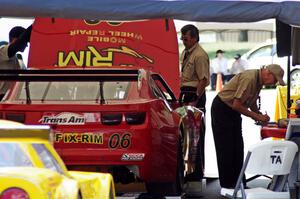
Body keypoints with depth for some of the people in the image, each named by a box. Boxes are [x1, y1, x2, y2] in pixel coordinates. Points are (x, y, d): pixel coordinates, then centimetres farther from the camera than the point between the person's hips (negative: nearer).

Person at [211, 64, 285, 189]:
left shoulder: (259, 80, 3)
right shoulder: (249, 78, -27)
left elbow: (251, 102, 18)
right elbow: (237, 105, -28)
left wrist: (260, 116, 3)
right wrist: (257, 116, -20)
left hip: (233, 111, 10)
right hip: (221, 109, -10)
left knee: (238, 148, 7)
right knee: (226, 149, -6)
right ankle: (227, 185, -2)